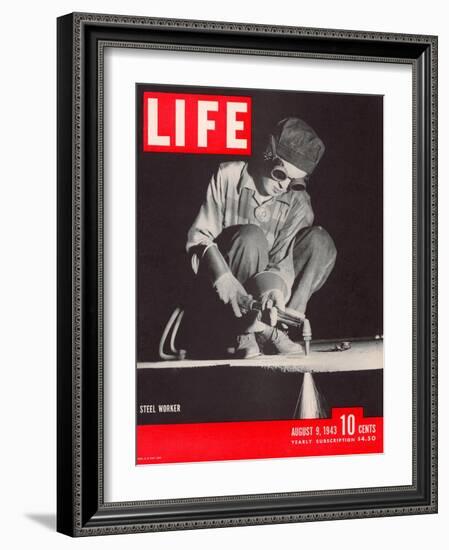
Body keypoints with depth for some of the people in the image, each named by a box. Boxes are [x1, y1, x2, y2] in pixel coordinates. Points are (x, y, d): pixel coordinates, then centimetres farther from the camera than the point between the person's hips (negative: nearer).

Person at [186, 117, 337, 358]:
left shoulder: (298, 202, -3)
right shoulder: (228, 177, -8)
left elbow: (283, 257, -13)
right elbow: (199, 236, -12)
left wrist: (276, 287, -38)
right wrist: (223, 279, -30)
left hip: (264, 288, 3)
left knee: (319, 240, -17)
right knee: (251, 236, -31)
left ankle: (273, 330, -22)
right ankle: (247, 333, -28)